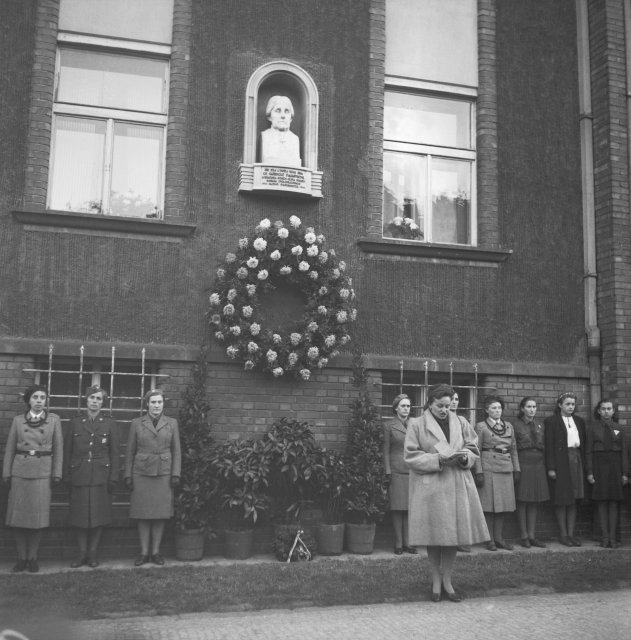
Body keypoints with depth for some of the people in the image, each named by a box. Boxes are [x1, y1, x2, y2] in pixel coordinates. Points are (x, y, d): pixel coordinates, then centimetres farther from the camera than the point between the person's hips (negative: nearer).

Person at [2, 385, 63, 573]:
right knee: (19, 516, 1)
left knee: (38, 516, 0)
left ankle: (32, 558, 12)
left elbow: (58, 448, 2)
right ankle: (21, 558, 12)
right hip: (20, 471, 1)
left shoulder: (54, 419, 3)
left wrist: (57, 474, -3)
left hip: (43, 472, -1)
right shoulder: (18, 420, 6)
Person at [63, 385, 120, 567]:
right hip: (79, 475, 1)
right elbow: (67, 452, 6)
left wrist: (113, 477, -4)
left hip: (101, 475, -1)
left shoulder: (110, 424, 4)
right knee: (80, 515, 3)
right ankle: (82, 553, 14)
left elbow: (114, 453, 2)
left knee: (99, 515, 1)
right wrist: (66, 476, 0)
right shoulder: (74, 423, 6)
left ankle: (92, 553, 13)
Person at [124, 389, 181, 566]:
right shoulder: (136, 423, 4)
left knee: (160, 514, 3)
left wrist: (176, 474, -2)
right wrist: (128, 475, 2)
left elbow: (176, 450, 6)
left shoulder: (172, 423, 5)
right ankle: (144, 552, 12)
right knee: (143, 514, 2)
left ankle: (155, 552, 13)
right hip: (142, 472, 0)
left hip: (163, 473, 0)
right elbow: (130, 451, 6)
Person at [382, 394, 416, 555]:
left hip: (413, 471, 3)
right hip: (397, 471, -3)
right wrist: (388, 472, -6)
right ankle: (398, 544, 4)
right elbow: (386, 450, 2)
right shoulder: (389, 426, 4)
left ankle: (407, 543, 10)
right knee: (397, 508, -2)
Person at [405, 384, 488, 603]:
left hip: (457, 485, 3)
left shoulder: (459, 424, 9)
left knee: (453, 534, 5)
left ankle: (447, 580, 20)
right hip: (429, 486, -3)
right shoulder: (416, 424, -3)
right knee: (434, 535, 2)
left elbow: (473, 449, 14)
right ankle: (436, 581, 19)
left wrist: (464, 457, -9)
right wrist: (438, 460, -17)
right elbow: (410, 456, -7)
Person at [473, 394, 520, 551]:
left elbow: (513, 449, 16)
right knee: (489, 506, -3)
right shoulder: (481, 427, 0)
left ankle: (499, 538, 14)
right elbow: (476, 450, -4)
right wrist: (479, 472, -10)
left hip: (506, 469, 5)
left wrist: (516, 469, 9)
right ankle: (490, 540, 5)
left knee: (502, 505, 6)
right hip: (489, 469, -5)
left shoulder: (509, 426, 15)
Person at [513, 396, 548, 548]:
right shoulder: (516, 425, -3)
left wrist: (546, 466, 7)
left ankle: (532, 535, 13)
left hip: (538, 466, 5)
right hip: (523, 465, -5)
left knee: (534, 502, 7)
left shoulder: (539, 425, 12)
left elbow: (543, 446, 14)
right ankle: (523, 536, 6)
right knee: (522, 502, 0)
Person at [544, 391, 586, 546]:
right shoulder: (551, 421, -1)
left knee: (574, 499, 6)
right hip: (560, 463, -5)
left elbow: (583, 443, 13)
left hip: (576, 462, 5)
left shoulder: (579, 421, 14)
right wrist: (550, 468, -12)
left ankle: (571, 533, 12)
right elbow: (548, 445, -6)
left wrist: (584, 464, 4)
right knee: (561, 500, -1)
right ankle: (563, 534, 6)